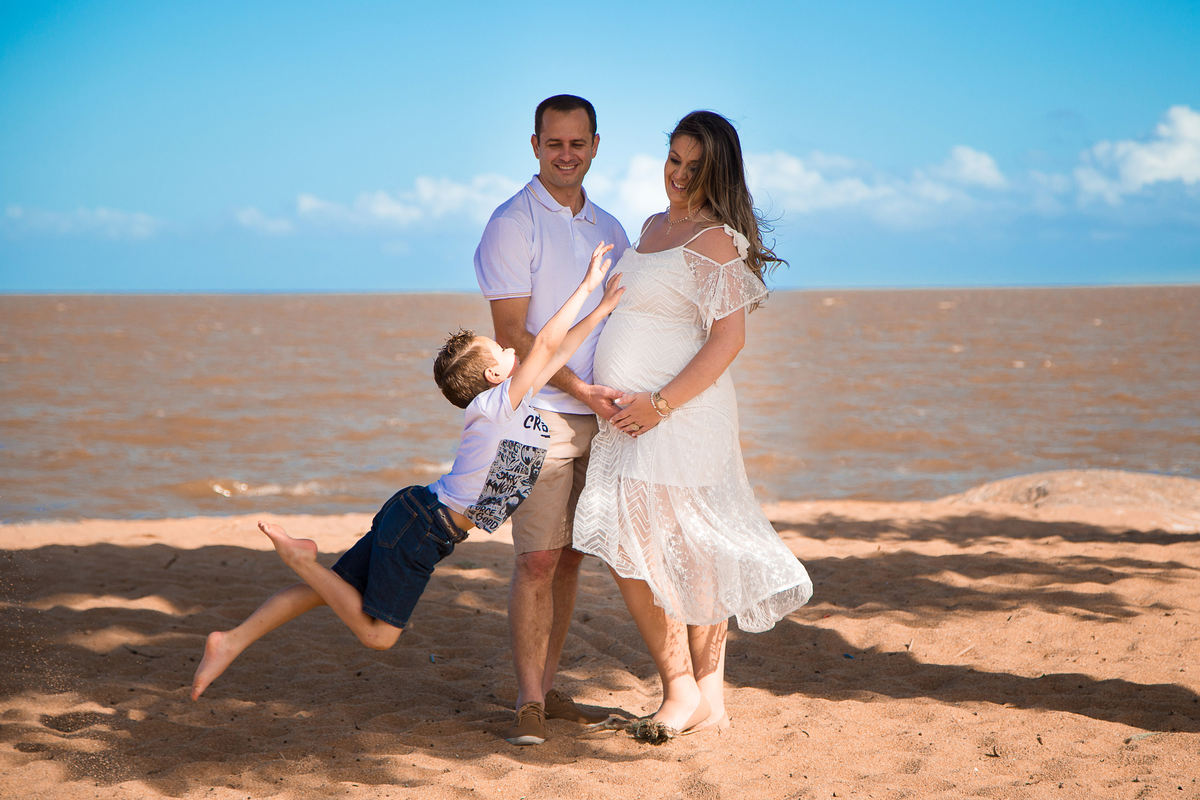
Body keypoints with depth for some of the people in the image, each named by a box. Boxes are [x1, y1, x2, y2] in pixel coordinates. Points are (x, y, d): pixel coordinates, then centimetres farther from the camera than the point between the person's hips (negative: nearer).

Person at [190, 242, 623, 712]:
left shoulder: (513, 402, 8)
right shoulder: (495, 405, -17)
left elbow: (554, 353, 16)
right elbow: (544, 345, -24)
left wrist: (601, 309, 11)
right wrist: (586, 287, -19)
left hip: (414, 516, 9)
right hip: (422, 528, -9)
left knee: (326, 592, 12)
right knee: (377, 634, -5)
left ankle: (232, 642, 13)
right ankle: (300, 558, -4)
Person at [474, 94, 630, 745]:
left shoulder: (609, 230, 14)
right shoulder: (512, 224, -6)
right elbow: (511, 335, -11)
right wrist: (581, 388, -16)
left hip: (599, 415, 6)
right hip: (538, 413, -6)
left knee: (569, 556, 9)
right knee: (537, 558, -8)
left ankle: (548, 687, 17)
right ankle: (528, 703, -1)